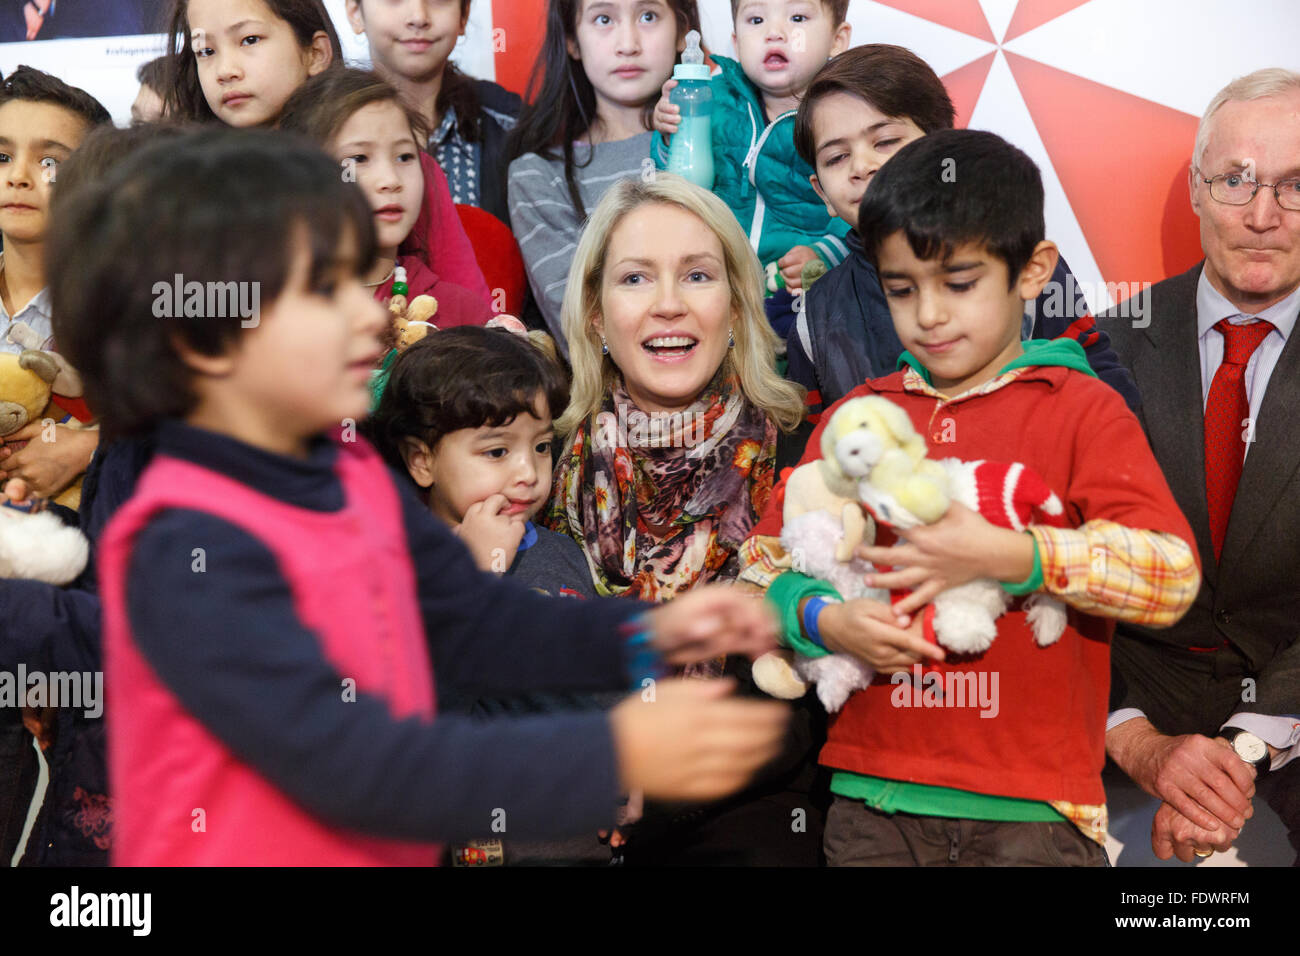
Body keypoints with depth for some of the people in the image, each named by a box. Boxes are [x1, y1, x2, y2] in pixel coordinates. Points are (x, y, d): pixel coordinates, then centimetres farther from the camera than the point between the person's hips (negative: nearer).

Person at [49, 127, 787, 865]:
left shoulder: (353, 475, 1)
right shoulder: (191, 553, -25)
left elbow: (469, 622, 9)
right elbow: (354, 769, -29)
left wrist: (643, 638, -5)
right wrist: (615, 755, -30)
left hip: (386, 848, 7)